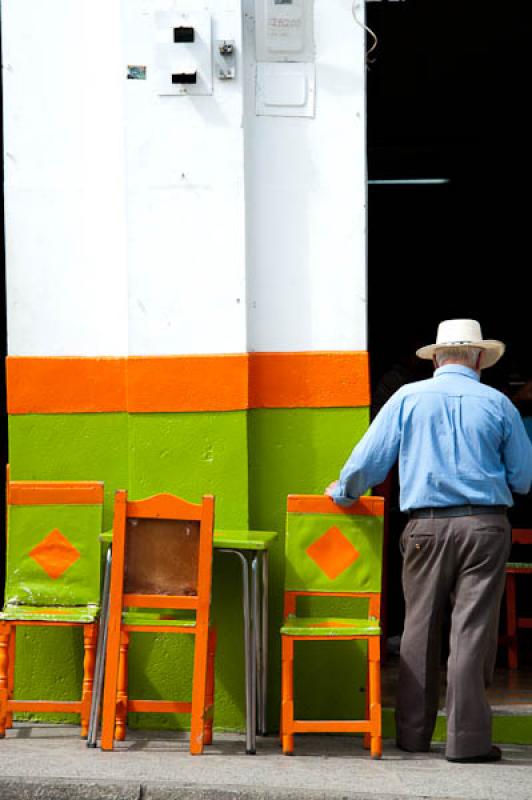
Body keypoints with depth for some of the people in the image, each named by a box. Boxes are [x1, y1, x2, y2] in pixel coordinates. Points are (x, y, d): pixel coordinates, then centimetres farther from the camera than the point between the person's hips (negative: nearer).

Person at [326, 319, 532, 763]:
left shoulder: (408, 398, 4)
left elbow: (368, 460, 4)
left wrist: (342, 492, 23)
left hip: (428, 526, 1)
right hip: (485, 526, -1)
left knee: (420, 629, 11)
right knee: (472, 629, 0)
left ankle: (414, 731, 16)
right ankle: (467, 738, -2)